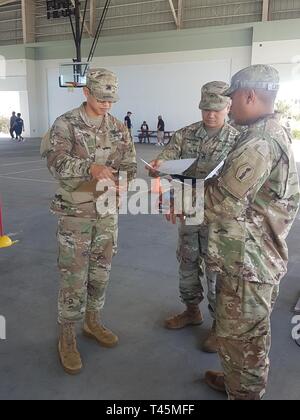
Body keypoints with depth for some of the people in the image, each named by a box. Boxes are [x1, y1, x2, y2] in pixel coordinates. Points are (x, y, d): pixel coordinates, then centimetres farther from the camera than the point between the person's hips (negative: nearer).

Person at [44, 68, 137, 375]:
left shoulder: (118, 128, 6)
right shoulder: (65, 124, -9)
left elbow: (129, 165, 4)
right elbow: (55, 161, -24)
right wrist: (92, 168, -41)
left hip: (107, 213, 5)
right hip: (75, 214, -5)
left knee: (100, 274, 15)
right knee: (74, 279, 1)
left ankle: (92, 322, 36)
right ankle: (67, 338, 19)